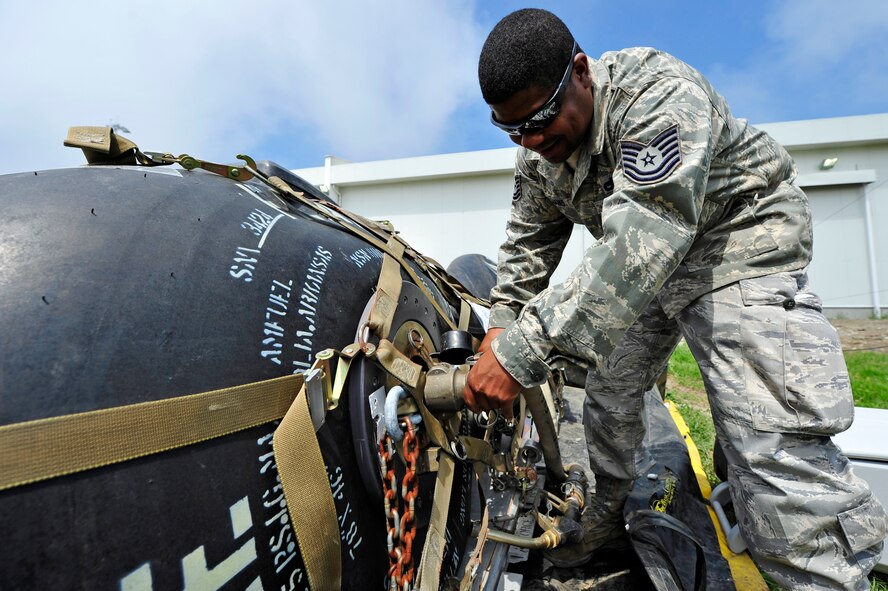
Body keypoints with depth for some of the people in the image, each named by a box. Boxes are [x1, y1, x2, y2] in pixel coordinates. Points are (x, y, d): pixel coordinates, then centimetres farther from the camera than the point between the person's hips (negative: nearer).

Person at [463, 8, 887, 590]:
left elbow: (641, 247, -42)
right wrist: (503, 324, -10)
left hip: (738, 239, -6)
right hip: (639, 267, 7)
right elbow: (528, 242, 4)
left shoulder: (657, 94, -29)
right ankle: (608, 512, 33)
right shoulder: (537, 152, -4)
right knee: (609, 391, 11)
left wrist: (525, 349, -47)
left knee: (773, 441, -17)